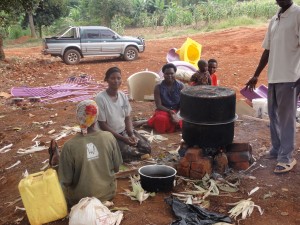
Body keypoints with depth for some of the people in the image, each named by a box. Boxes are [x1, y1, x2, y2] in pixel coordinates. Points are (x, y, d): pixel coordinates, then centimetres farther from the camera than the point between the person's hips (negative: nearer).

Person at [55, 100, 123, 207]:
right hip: (108, 193, 3)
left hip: (81, 198, -2)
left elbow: (66, 181, -16)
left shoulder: (70, 145, -24)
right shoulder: (109, 137, -17)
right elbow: (116, 168, -6)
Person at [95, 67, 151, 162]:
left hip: (125, 131, 6)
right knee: (129, 152, -25)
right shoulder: (100, 98, -19)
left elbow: (127, 118, 6)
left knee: (146, 148, -7)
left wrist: (131, 134, -13)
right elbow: (103, 125, -17)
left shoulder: (123, 96, -1)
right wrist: (123, 138, -20)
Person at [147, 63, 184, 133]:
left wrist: (177, 114, -22)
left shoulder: (180, 86, -2)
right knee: (161, 119, -37)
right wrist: (169, 111, -25)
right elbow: (159, 105, -8)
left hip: (177, 111, 2)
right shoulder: (158, 87, -5)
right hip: (163, 111, -2)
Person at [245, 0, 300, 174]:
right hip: (273, 77, 7)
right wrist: (256, 75, 17)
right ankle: (276, 150, 26)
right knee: (274, 116, 14)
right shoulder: (274, 20, 15)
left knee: (286, 118, -3)